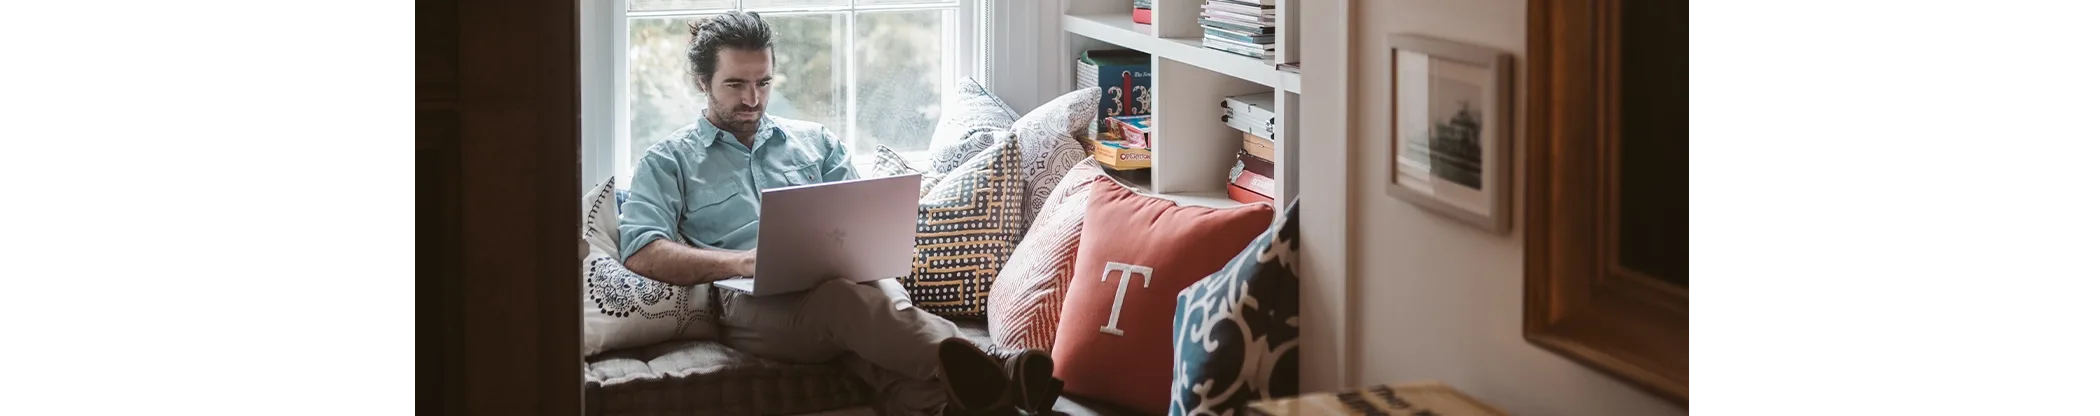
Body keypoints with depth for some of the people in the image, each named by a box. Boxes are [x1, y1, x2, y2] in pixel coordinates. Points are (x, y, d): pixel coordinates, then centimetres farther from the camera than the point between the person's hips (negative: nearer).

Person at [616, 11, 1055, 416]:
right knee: (842, 297, -40)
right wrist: (743, 261, -13)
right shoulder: (668, 162, 17)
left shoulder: (815, 141, 29)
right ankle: (988, 366, -65)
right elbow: (640, 253, 1)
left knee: (883, 296, -38)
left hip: (845, 279, 4)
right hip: (753, 303, -4)